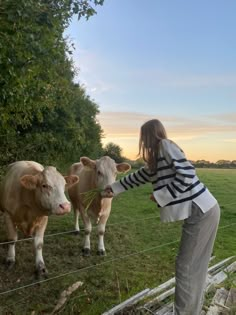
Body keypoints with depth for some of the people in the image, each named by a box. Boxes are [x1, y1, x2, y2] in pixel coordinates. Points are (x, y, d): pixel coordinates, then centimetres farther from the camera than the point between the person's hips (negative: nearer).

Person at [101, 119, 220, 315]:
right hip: (198, 211, 9)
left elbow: (186, 175, -20)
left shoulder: (166, 145, -10)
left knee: (186, 266, 0)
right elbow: (140, 176, 28)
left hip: (201, 212, -9)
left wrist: (160, 196, -14)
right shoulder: (157, 158, 17)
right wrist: (115, 188, 35)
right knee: (195, 266, 16)